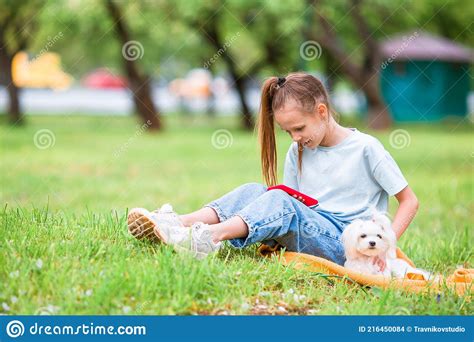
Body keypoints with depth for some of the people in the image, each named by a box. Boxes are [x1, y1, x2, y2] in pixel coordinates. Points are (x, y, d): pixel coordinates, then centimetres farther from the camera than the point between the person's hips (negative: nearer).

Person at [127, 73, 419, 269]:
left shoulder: (366, 148, -4)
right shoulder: (297, 153, 13)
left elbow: (410, 201, -1)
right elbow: (292, 208, 12)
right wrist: (277, 236, -9)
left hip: (345, 246, -5)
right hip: (307, 236, 6)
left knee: (279, 199, -28)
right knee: (253, 191, -15)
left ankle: (209, 236, -48)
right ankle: (178, 223, -34)